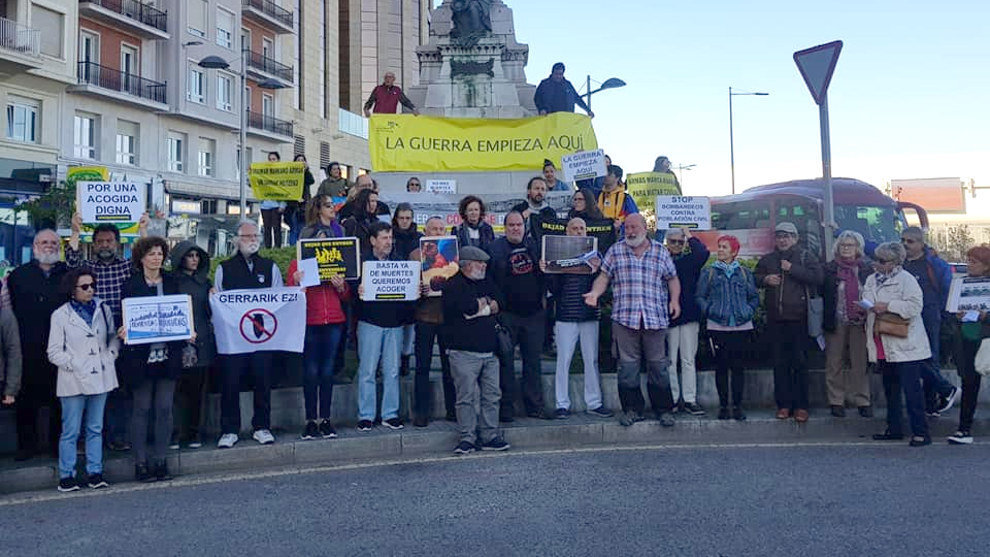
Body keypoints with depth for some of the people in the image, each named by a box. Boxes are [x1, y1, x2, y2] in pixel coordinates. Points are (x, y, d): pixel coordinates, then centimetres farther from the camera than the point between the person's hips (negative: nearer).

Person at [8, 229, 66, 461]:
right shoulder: (18, 275, 8)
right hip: (28, 350, 0)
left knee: (60, 400, 6)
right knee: (26, 400, 7)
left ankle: (59, 444, 18)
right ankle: (27, 444, 20)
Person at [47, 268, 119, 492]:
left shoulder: (103, 309, 8)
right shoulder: (61, 315, -1)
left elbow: (114, 336, 15)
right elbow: (54, 351, -1)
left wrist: (111, 355, -1)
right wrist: (73, 364, -11)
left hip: (100, 378, 3)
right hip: (74, 380, -3)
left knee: (96, 429, 10)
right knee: (70, 431, 1)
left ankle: (95, 473, 17)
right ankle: (66, 475, 11)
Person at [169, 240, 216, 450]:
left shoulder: (204, 281, 16)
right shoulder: (172, 281, 2)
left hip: (203, 340, 4)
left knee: (198, 388, 6)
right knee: (179, 388, -5)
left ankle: (194, 434, 12)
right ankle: (176, 434, 0)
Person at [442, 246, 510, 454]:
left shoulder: (487, 281, 19)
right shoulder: (454, 285, -4)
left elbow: (501, 302, 9)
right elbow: (468, 306, -18)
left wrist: (479, 307, -7)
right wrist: (487, 304, 0)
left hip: (490, 350, 7)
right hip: (464, 352, -6)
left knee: (492, 395, 6)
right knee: (467, 396, -6)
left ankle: (490, 437, 13)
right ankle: (467, 438, 2)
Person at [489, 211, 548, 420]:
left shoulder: (534, 245, 10)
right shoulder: (495, 248, -3)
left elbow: (543, 273, 18)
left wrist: (543, 297, 7)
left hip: (534, 313, 3)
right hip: (507, 314, -3)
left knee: (533, 360, 8)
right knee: (505, 361, 2)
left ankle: (535, 406, 16)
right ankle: (506, 406, 10)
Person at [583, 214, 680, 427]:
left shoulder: (660, 251, 11)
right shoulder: (615, 250, 10)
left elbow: (672, 278, 15)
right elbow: (604, 276, 8)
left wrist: (675, 299, 0)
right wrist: (595, 293, -9)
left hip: (655, 317, 0)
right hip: (624, 317, 0)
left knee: (658, 364, 3)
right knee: (627, 365, 1)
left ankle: (664, 409, 13)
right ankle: (632, 409, 12)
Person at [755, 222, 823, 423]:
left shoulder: (806, 257, 4)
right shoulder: (767, 260, 16)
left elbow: (817, 278, -10)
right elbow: (755, 278, 22)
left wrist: (792, 269, -13)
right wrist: (765, 279, 1)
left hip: (798, 318, -4)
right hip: (775, 319, 4)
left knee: (800, 362, -2)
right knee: (780, 363, 6)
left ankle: (801, 406, 4)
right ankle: (783, 404, 12)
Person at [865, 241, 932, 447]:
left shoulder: (906, 279, -8)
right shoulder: (872, 280, 14)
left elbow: (915, 306, -18)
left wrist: (888, 306, -21)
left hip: (904, 346, -7)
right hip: (883, 347, 7)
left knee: (911, 389, -6)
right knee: (890, 389, 15)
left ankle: (920, 432, 1)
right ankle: (894, 428, 24)